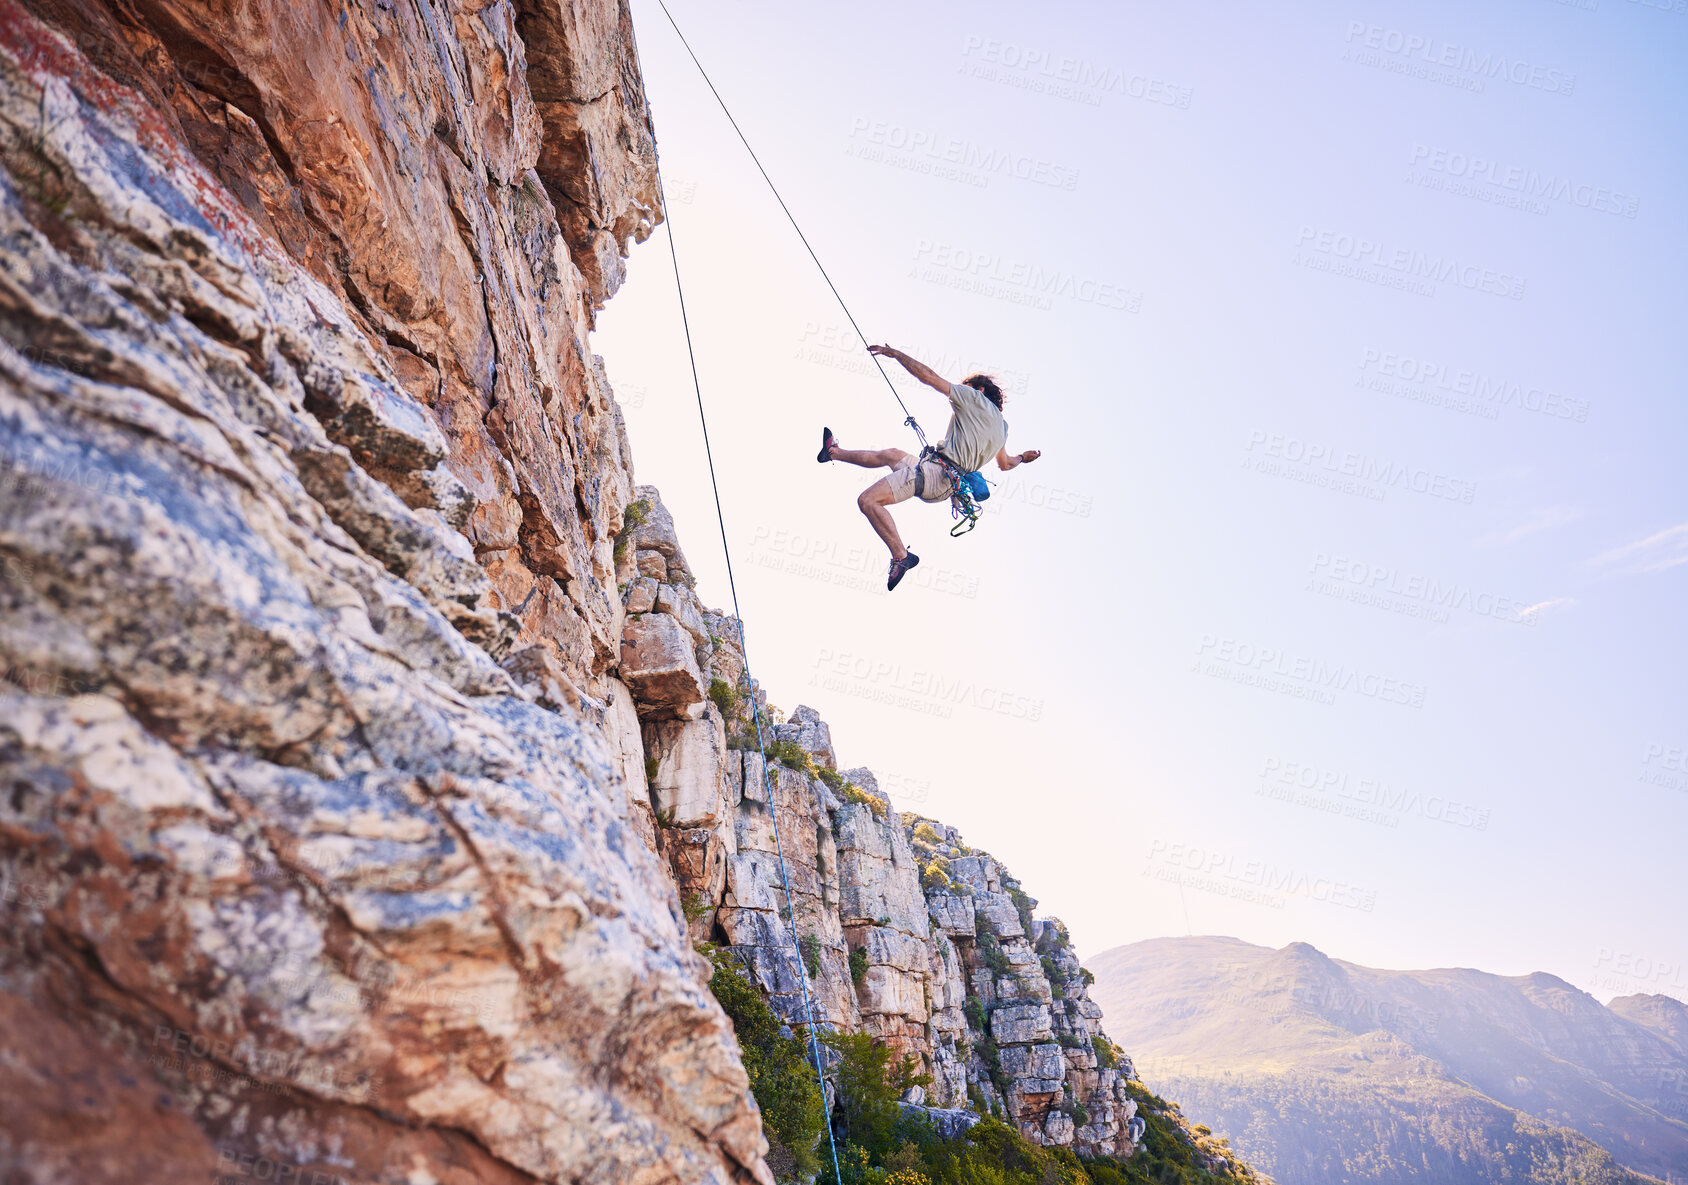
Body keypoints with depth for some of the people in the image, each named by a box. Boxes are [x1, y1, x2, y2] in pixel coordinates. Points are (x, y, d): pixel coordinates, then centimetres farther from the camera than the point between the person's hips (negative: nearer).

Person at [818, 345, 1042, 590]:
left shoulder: (975, 399, 0)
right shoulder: (1001, 425, 21)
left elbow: (928, 376, -2)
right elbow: (1005, 463, 35)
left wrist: (895, 353, 7)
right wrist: (1022, 458, 58)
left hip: (935, 469, -10)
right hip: (947, 485, 10)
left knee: (868, 500, -20)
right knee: (890, 454, 30)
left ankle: (901, 556, -21)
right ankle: (833, 452, 48)